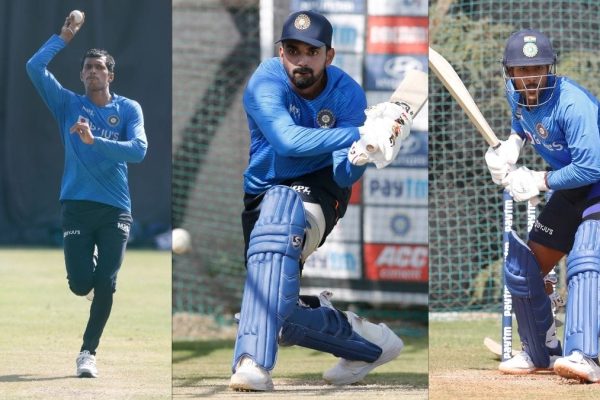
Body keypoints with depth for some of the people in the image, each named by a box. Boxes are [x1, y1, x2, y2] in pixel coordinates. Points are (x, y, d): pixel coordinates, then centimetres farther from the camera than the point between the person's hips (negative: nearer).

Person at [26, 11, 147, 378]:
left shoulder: (129, 109, 4)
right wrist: (64, 38, -1)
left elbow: (138, 150, -12)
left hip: (115, 209, -1)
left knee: (106, 285, -6)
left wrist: (94, 141, -22)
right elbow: (35, 67, -3)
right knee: (81, 284, -5)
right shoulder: (69, 105, 7)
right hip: (77, 205, 1)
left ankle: (89, 352, 7)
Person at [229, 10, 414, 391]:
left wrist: (361, 156, -44)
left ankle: (255, 363, -51)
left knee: (279, 205, -39)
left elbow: (343, 178, -21)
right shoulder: (266, 82, -17)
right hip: (256, 201, 2)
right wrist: (361, 134, -43)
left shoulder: (348, 94, -12)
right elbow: (288, 140, -35)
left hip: (316, 199, -2)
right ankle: (367, 340, 12)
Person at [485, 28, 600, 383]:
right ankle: (541, 354, 27)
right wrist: (511, 146, -2)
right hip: (570, 192, 9)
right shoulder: (517, 95, -5)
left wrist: (539, 181, -22)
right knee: (521, 268, 10)